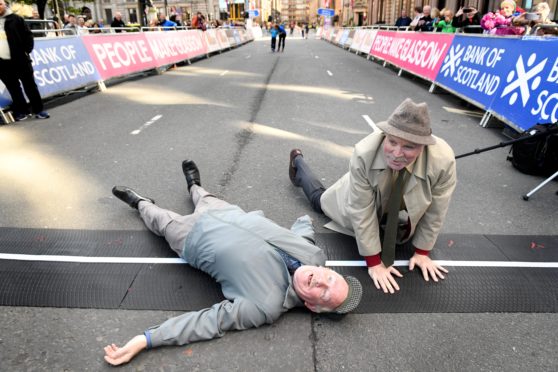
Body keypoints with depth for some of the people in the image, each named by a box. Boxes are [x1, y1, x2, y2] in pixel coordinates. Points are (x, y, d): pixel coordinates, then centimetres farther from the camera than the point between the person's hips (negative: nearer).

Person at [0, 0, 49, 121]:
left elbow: (28, 35, -1)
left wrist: (26, 51, -9)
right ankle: (21, 111, 16)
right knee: (13, 88, 8)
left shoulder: (16, 19, 1)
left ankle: (38, 109, 7)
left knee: (30, 85, 1)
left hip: (20, 59, -4)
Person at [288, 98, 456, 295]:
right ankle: (298, 162, 48)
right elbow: (361, 211, -33)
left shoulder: (443, 160, -39)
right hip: (366, 203, -1)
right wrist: (373, 261, -27)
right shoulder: (364, 154, -42)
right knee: (320, 200, 24)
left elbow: (435, 211, -22)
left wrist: (421, 252, -11)